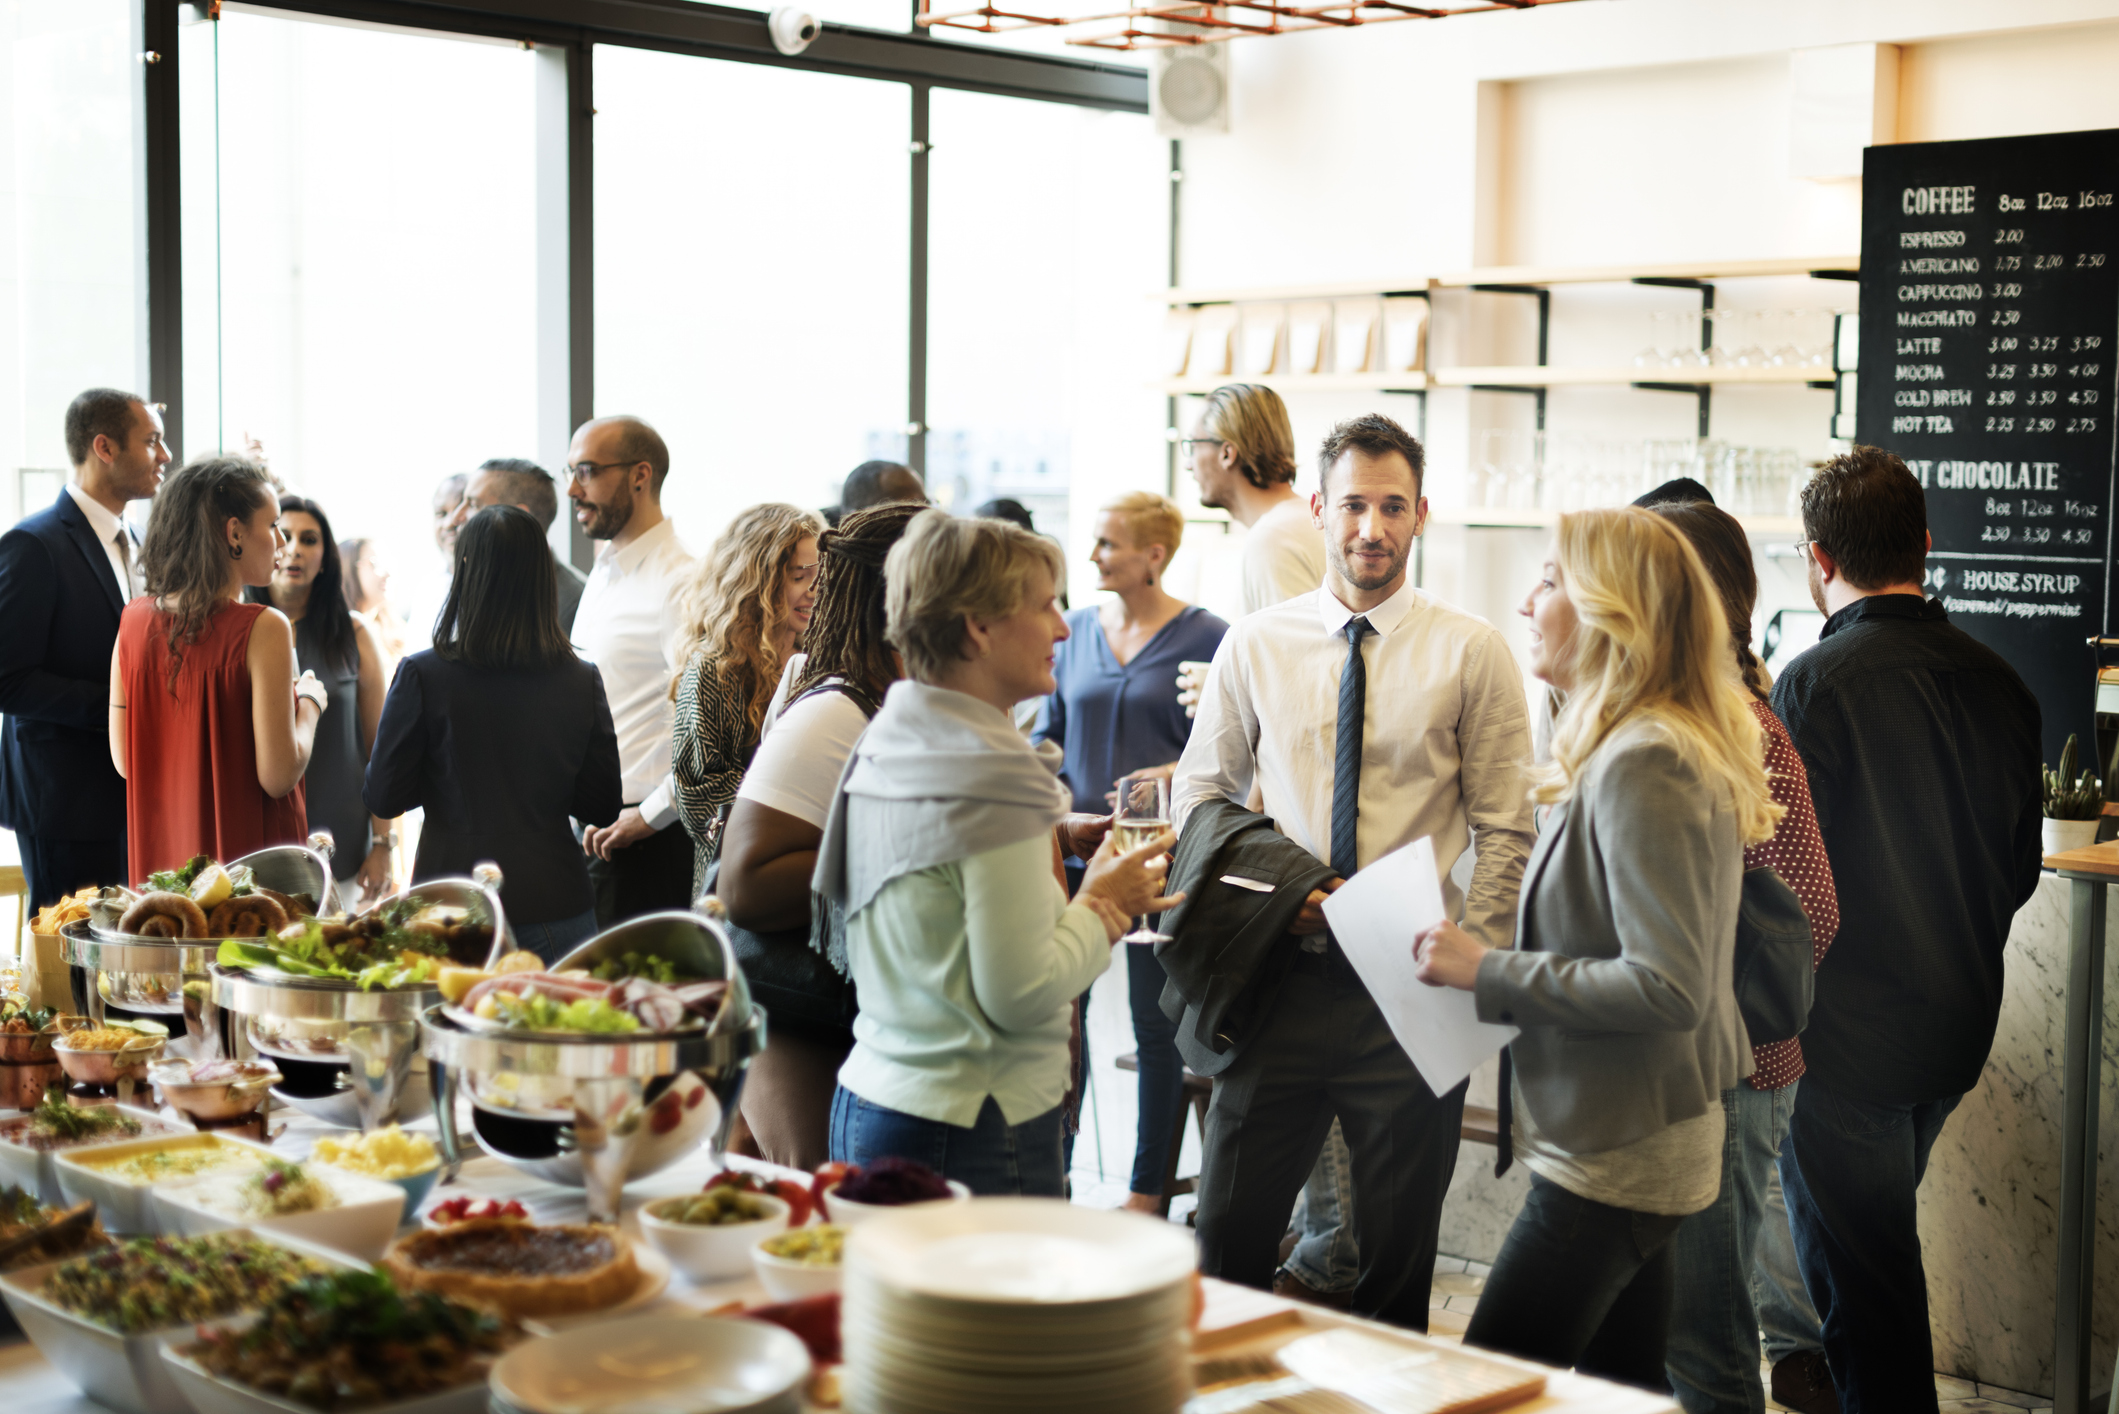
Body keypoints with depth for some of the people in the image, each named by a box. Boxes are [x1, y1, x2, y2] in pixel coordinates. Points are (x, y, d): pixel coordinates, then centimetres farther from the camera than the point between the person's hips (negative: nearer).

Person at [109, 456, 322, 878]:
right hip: (249, 854, -6)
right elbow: (278, 775, -17)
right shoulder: (263, 629, -16)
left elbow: (124, 760, 6)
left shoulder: (134, 619, 1)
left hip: (162, 856, 6)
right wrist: (310, 704, -1)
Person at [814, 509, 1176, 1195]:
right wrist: (1103, 905, -3)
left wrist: (1080, 898, 12)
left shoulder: (881, 747, 9)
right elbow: (1021, 995, -18)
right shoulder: (993, 780, -18)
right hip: (970, 1134, -9)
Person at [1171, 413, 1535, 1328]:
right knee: (1227, 1240, 6)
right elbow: (1199, 796, 10)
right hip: (1282, 979, 1)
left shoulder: (1471, 652, -1)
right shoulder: (1254, 645, 4)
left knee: (1399, 1260, 10)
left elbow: (1506, 833, 0)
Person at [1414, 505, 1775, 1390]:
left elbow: (1667, 985, -25)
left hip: (1615, 1156, -10)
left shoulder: (1643, 765, -20)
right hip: (1632, 1143, 10)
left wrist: (1489, 972, -19)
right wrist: (1498, 965, 8)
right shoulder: (1628, 749, 12)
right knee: (1623, 1383, 17)